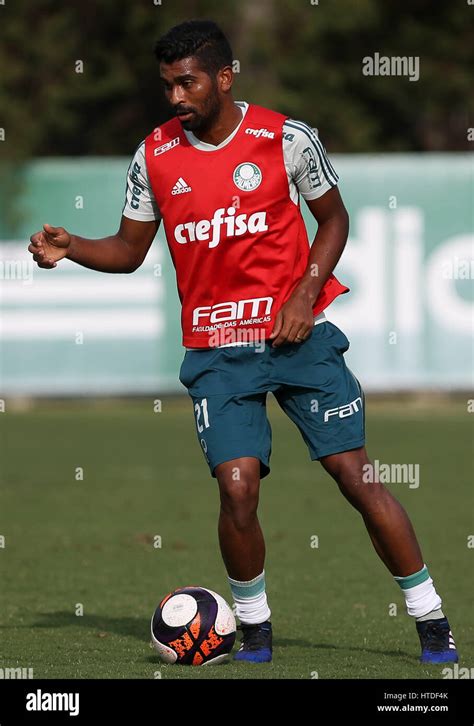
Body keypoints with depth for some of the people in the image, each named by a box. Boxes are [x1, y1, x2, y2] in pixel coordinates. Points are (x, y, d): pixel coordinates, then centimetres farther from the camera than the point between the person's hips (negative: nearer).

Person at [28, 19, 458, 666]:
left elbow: (333, 218, 6)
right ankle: (253, 628, 9)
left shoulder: (286, 138, -6)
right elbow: (130, 249, 10)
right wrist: (70, 247, -9)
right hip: (217, 349, 1)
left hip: (297, 330, -1)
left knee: (356, 476, -5)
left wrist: (305, 295, -7)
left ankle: (433, 624, 7)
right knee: (237, 486, -14)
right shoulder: (154, 156, 1)